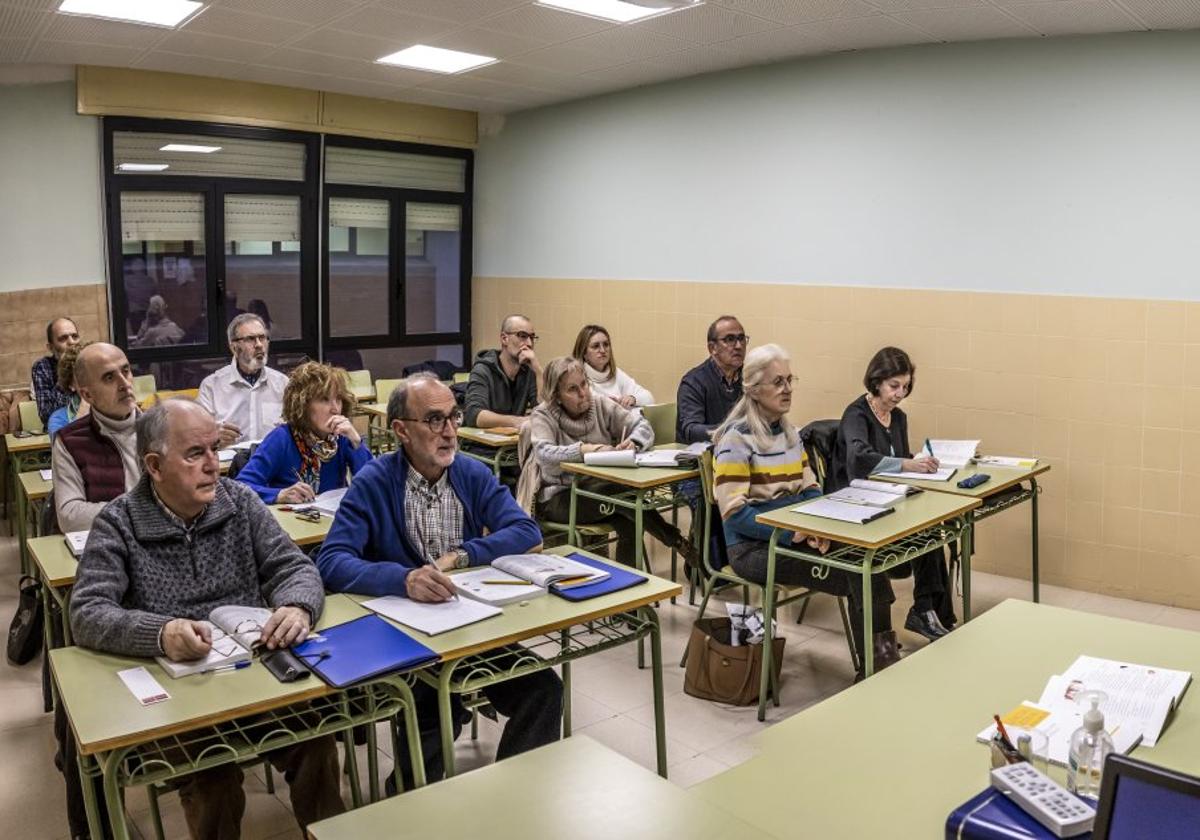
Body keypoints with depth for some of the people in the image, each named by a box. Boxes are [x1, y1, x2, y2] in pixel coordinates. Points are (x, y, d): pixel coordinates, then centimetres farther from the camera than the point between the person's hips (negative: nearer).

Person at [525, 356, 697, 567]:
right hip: (558, 498, -4)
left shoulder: (602, 407, 4)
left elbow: (643, 426, -4)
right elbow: (544, 454, -24)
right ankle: (677, 541, -16)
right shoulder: (542, 416, -6)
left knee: (629, 522, -28)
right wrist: (583, 449, -39)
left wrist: (633, 443, -27)